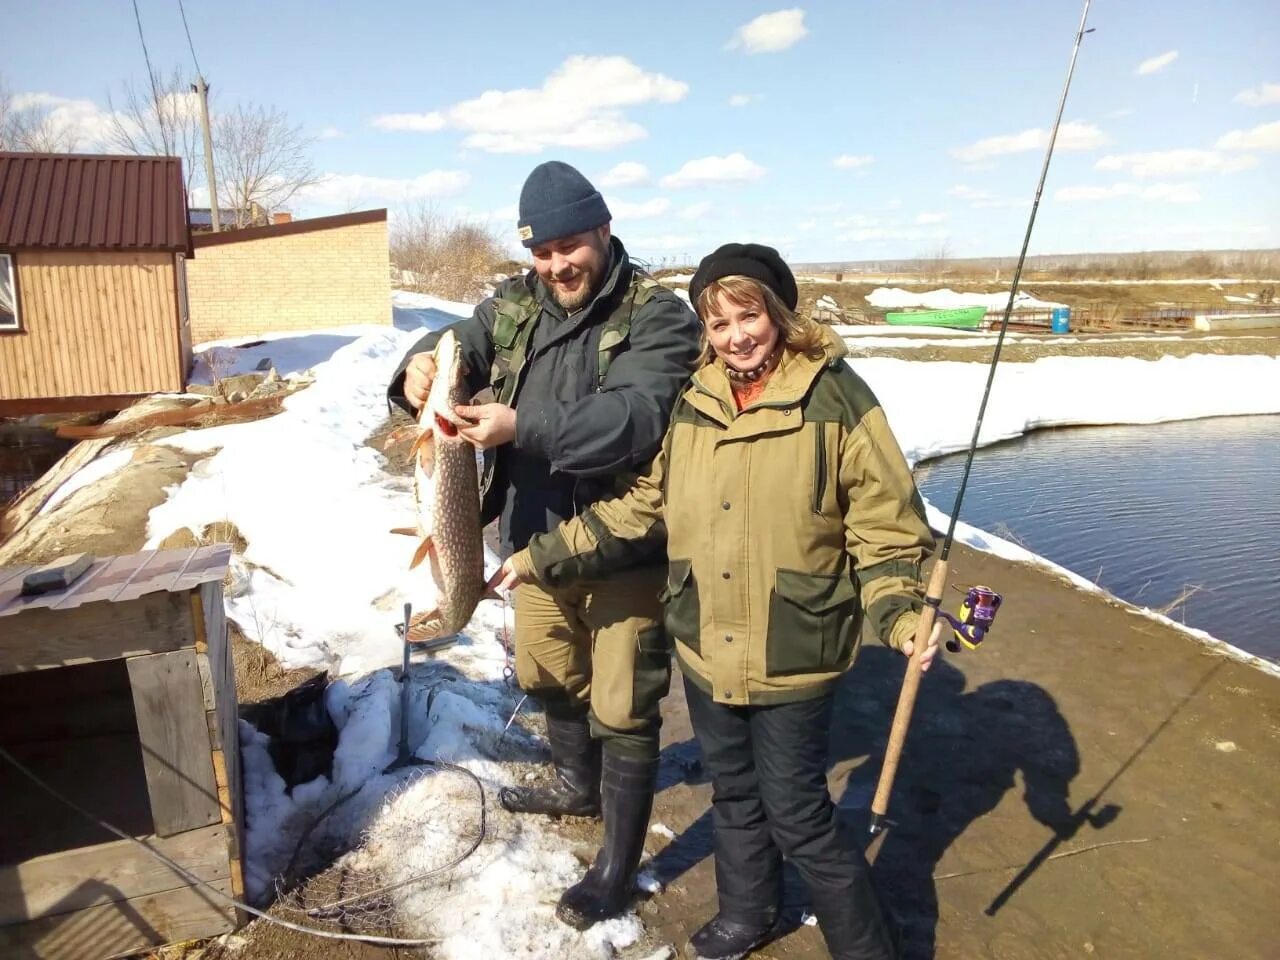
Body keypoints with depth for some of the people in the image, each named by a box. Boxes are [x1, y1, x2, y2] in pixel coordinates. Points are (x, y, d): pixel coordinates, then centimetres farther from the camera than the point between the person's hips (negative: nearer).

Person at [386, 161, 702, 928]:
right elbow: (459, 344, -1)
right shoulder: (514, 304, 4)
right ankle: (579, 784, 52)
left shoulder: (657, 316, -15)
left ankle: (619, 864, 24)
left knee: (620, 705, 3)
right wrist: (424, 364, -26)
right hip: (536, 535, 7)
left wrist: (522, 426, -41)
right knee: (547, 674, 24)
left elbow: (636, 415, -30)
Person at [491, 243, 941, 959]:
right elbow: (640, 509, 6)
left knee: (798, 816, 8)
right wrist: (542, 557, 4)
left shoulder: (835, 397, -13)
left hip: (793, 656, -4)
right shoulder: (688, 403, 0)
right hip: (705, 651, 5)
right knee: (734, 795, 23)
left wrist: (900, 612, -24)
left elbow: (886, 523, -9)